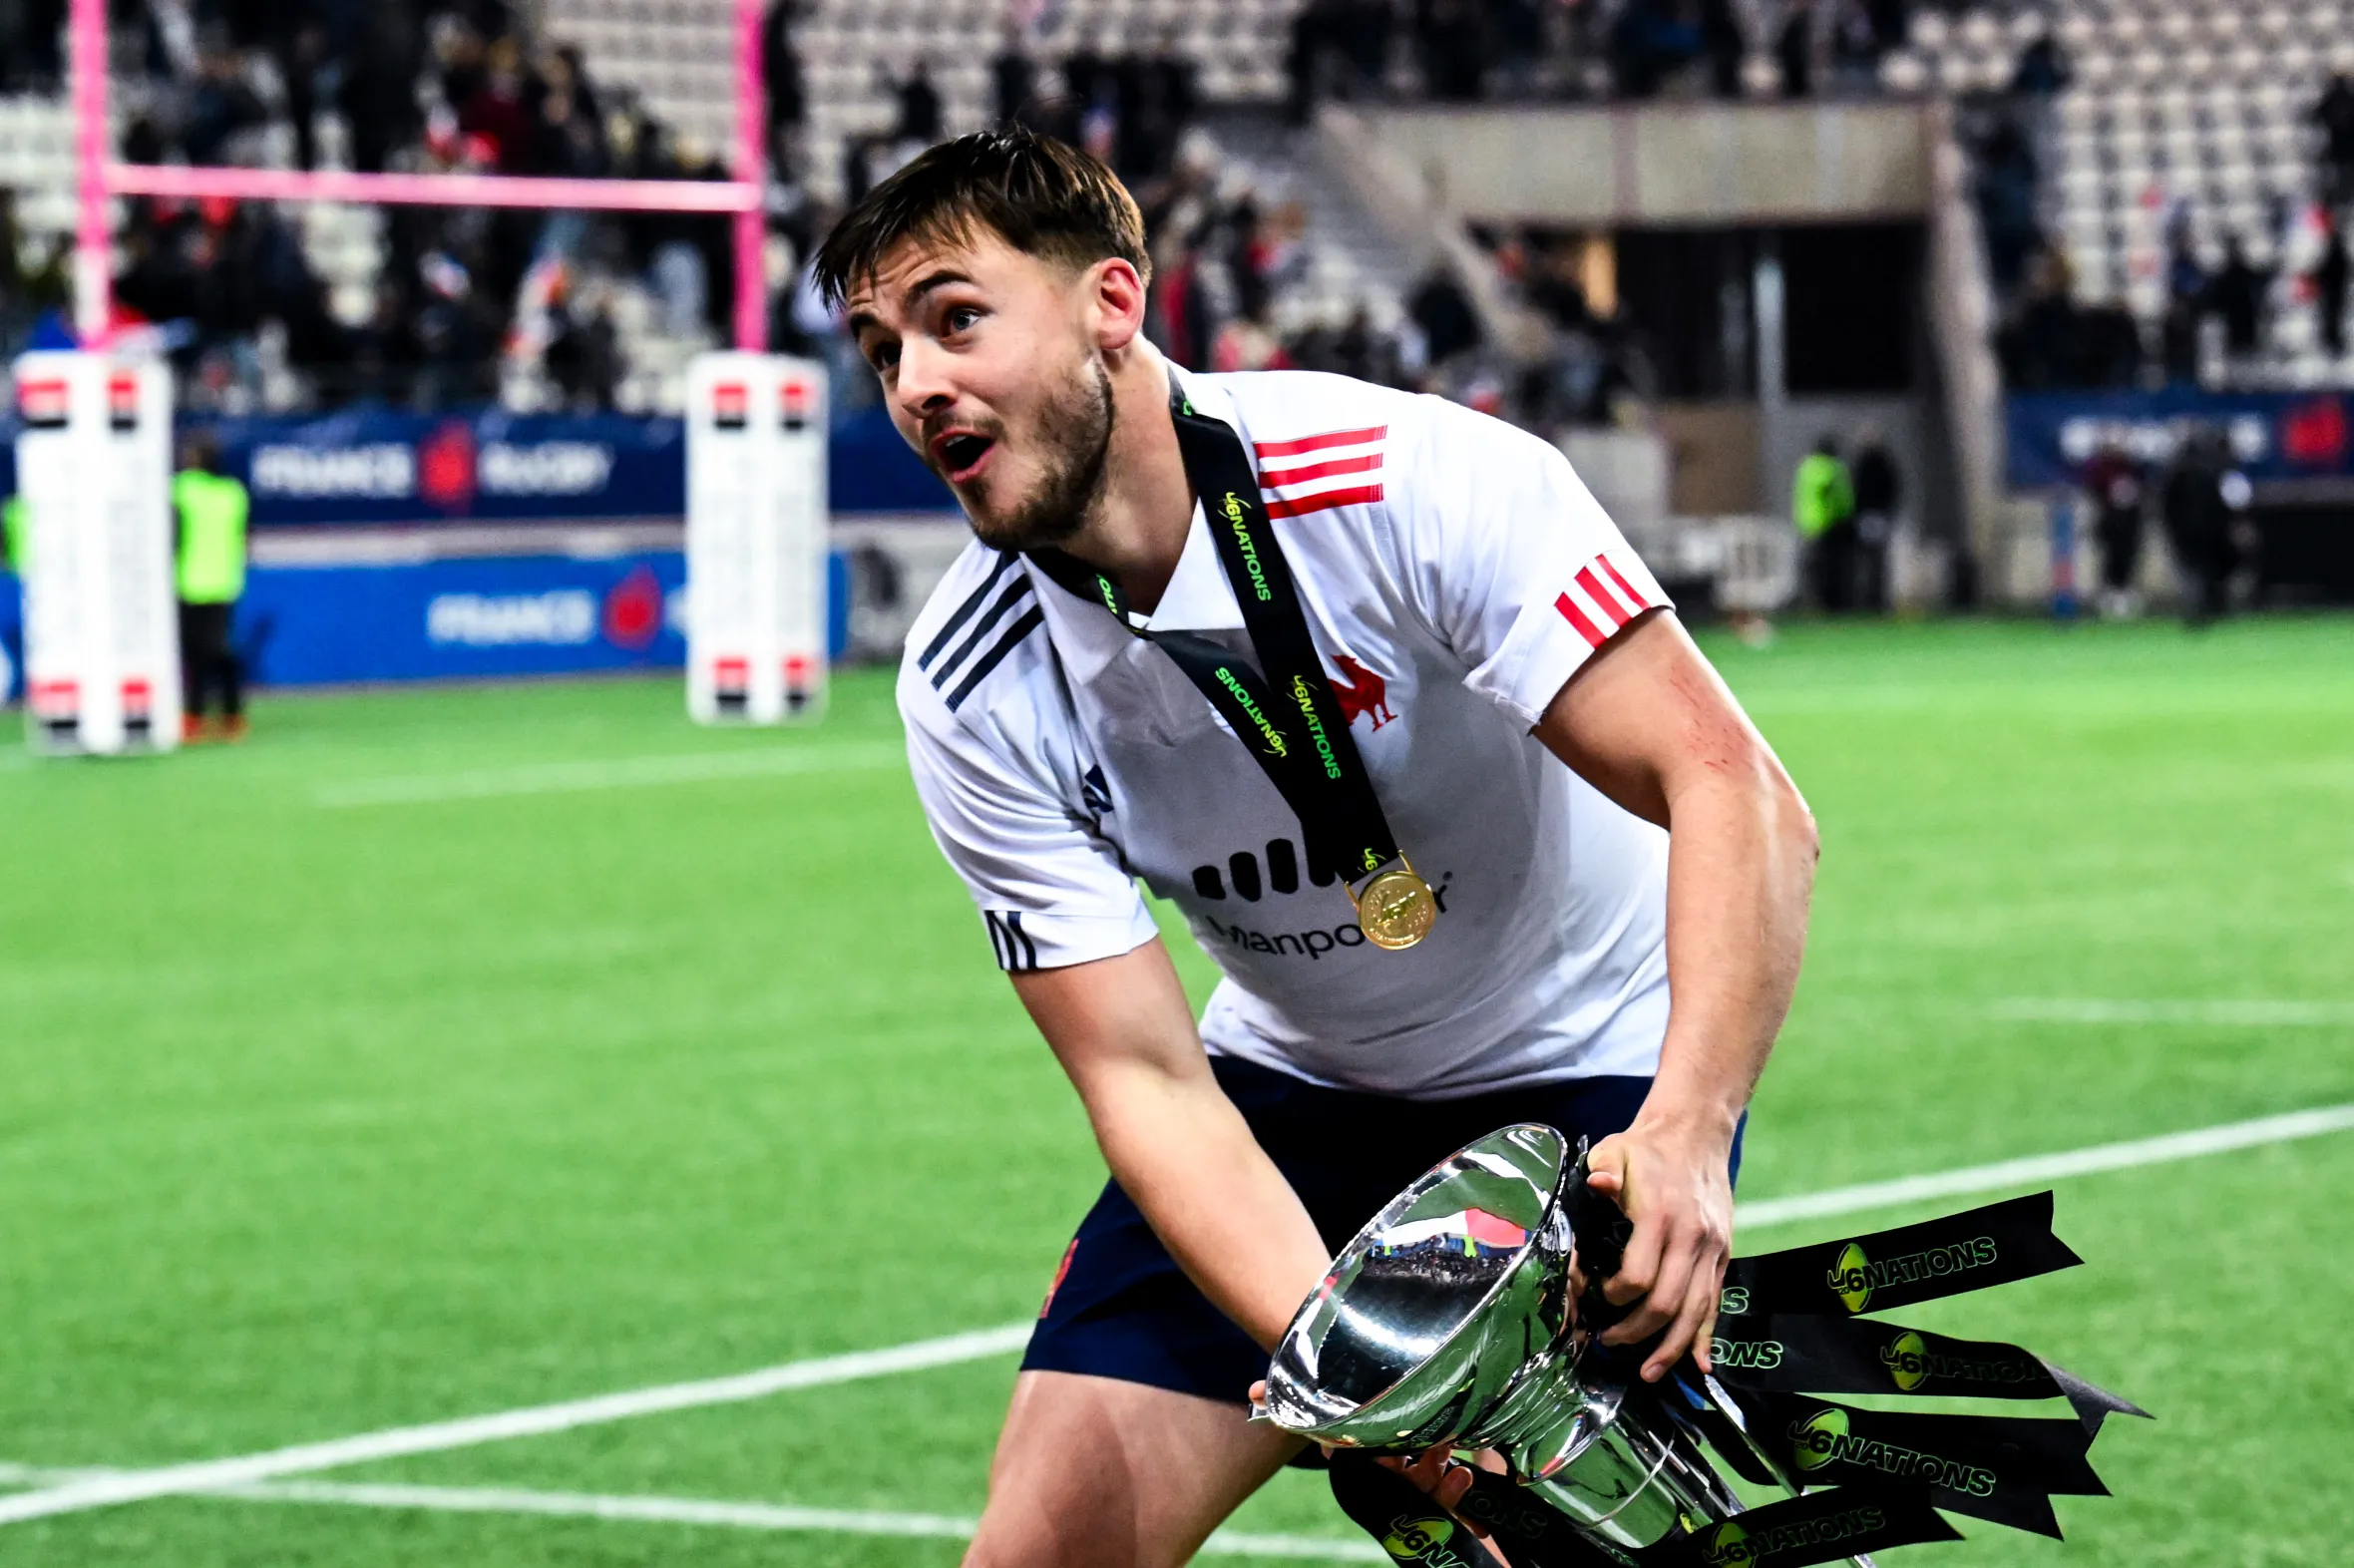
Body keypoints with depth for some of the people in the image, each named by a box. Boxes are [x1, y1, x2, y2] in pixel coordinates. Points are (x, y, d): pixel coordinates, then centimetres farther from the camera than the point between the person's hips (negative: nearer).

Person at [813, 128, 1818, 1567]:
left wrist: (1685, 1136, -44)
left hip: (1596, 1074, -3)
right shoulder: (973, 694, -15)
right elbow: (1147, 1080, -16)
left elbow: (1735, 795, -29)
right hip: (1299, 1086, 4)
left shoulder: (1414, 477, -27)